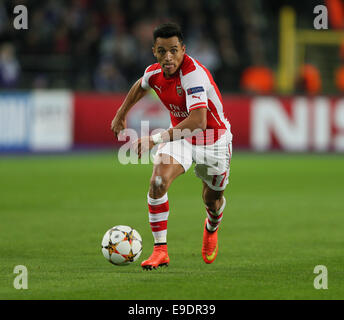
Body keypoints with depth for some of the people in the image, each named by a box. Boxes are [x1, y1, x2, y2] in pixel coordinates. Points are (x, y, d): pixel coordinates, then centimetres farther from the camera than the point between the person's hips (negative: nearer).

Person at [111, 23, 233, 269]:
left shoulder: (194, 74, -35)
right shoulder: (154, 73, -14)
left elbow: (198, 121, -47)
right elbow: (140, 87, 15)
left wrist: (157, 139, -48)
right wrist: (121, 115, 22)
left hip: (214, 140, -4)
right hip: (181, 136, 4)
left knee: (213, 201, 14)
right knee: (158, 181, -23)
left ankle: (211, 228, 52)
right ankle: (160, 250, -17)